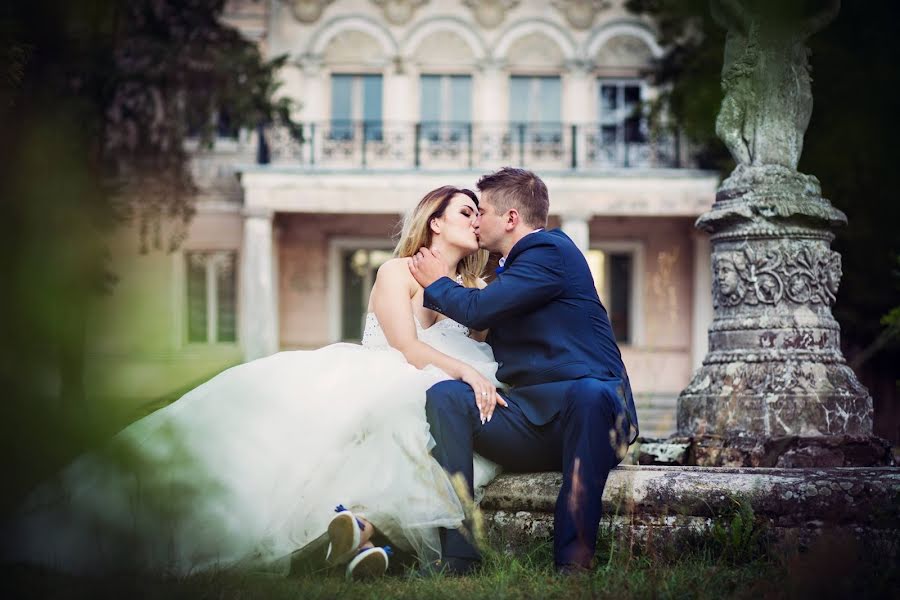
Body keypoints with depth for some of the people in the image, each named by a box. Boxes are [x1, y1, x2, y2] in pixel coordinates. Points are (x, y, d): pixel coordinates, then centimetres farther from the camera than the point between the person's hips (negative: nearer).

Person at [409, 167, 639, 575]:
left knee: (590, 393, -42)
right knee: (445, 396, -18)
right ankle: (457, 556, -29)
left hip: (589, 407, -7)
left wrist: (437, 284, 8)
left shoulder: (552, 251, -3)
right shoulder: (512, 266, 25)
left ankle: (573, 559, -41)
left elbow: (477, 309, -10)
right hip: (528, 423, 7)